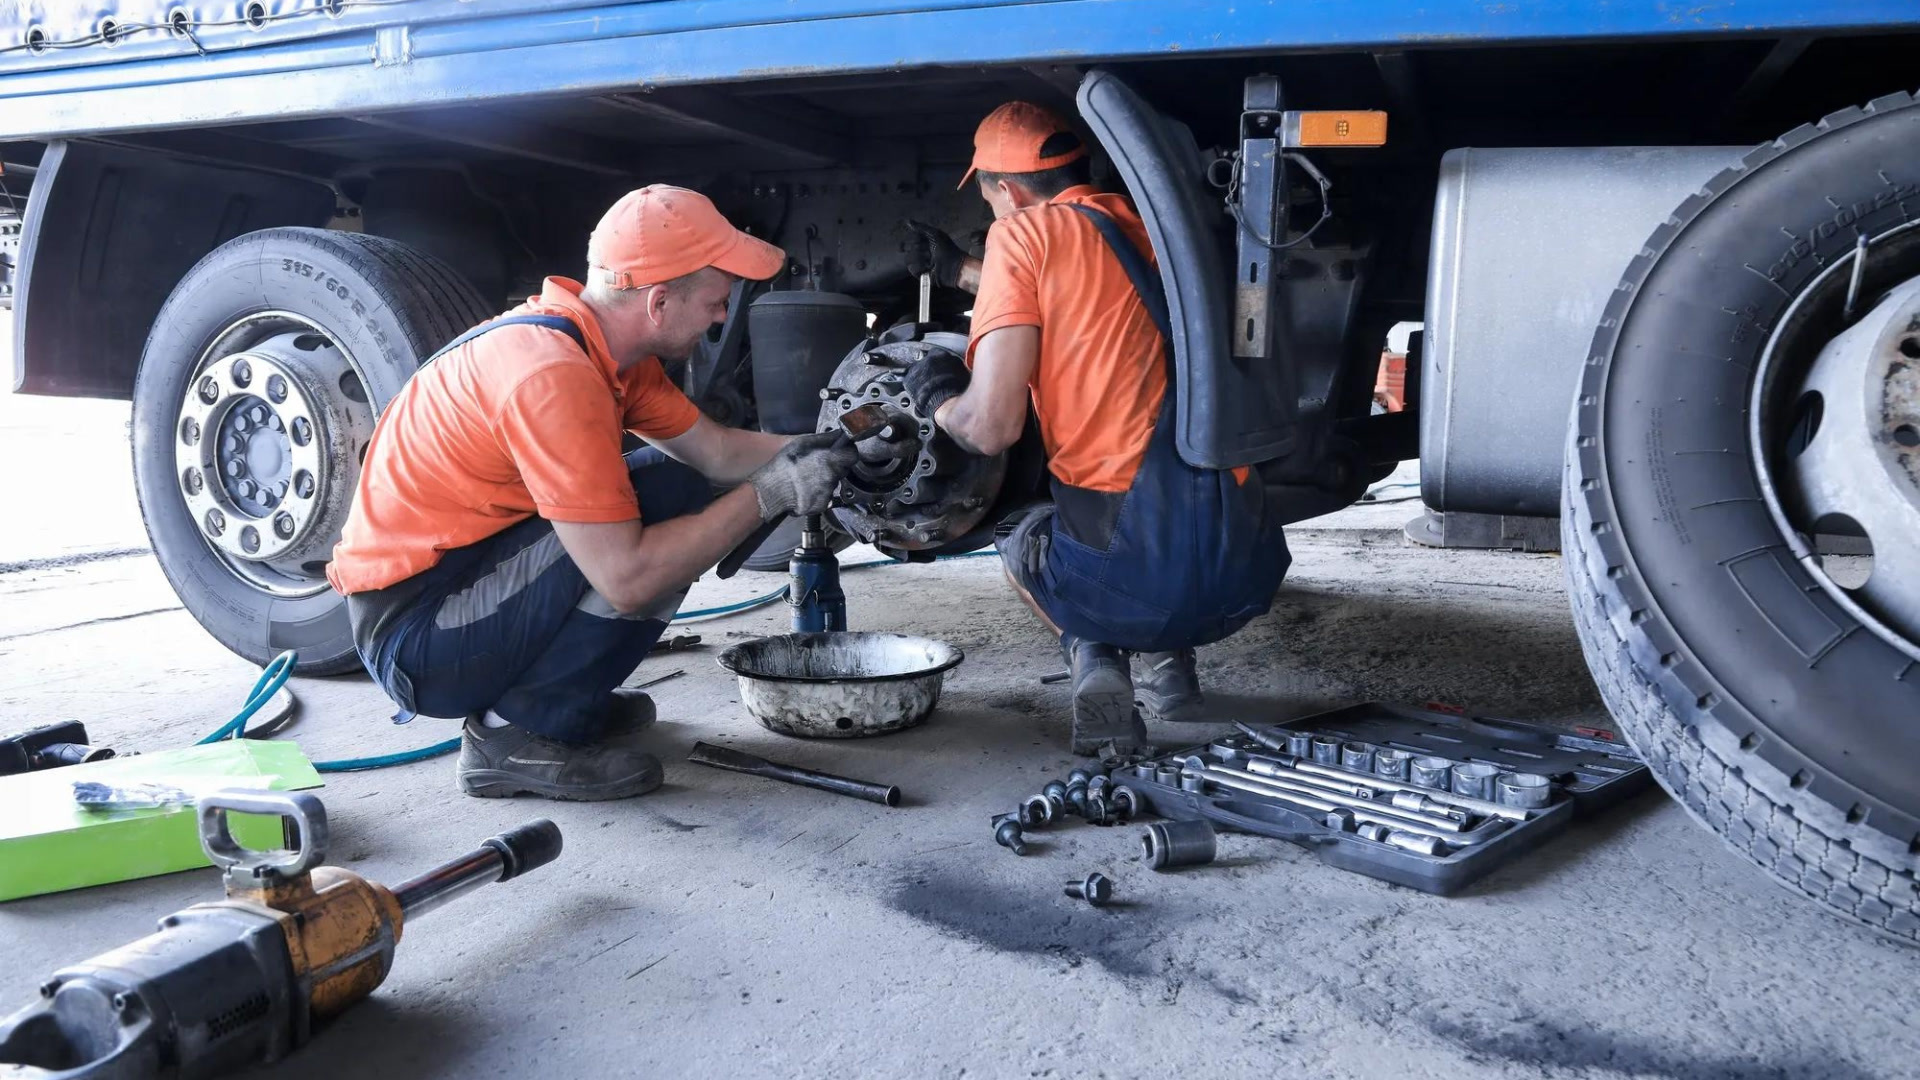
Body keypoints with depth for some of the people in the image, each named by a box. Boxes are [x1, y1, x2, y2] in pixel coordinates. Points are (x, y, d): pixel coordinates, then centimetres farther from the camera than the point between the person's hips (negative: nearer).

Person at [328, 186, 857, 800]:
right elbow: (626, 578, -29)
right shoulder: (551, 375, -28)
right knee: (651, 525, -21)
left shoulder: (601, 338, 1)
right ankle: (518, 737, -8)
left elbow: (714, 451, 10)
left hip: (467, 574, 9)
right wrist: (769, 496, -22)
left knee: (679, 485, 4)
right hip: (409, 629, -9)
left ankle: (570, 701, 9)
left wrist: (830, 447, 0)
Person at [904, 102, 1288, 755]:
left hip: (1130, 572, -5)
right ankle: (1163, 659, 18)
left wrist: (937, 397, 13)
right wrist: (962, 273, 47)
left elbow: (991, 427, -9)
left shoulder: (1026, 231, -3)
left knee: (1020, 538, 30)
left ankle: (1091, 656, 3)